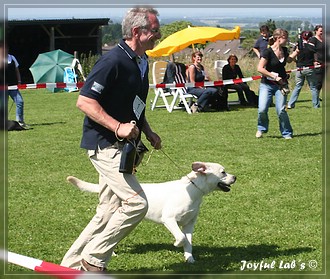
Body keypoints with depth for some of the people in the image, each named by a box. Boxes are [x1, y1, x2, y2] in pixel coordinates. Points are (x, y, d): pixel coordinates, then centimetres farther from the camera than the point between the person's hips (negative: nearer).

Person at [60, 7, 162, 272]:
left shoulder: (141, 62, 12)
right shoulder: (114, 60, -17)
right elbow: (84, 101, -21)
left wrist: (148, 131, 12)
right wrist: (118, 127, -26)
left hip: (121, 147, 10)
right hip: (104, 145, -10)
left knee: (109, 213, 10)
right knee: (137, 203, -14)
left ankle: (73, 263, 19)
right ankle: (94, 259, -3)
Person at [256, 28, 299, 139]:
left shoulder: (284, 50, 6)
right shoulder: (268, 52, -15)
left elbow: (289, 60, 29)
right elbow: (260, 68, -19)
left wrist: (296, 51, 15)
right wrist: (274, 77, -18)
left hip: (281, 84, 4)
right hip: (267, 84, -4)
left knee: (281, 110, -9)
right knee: (262, 110, -13)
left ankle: (287, 133, 8)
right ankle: (262, 128, 15)